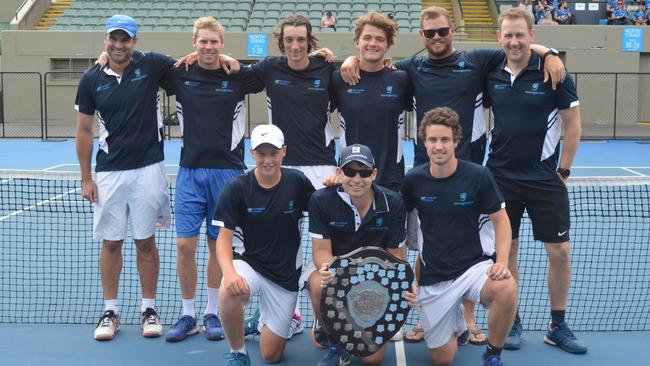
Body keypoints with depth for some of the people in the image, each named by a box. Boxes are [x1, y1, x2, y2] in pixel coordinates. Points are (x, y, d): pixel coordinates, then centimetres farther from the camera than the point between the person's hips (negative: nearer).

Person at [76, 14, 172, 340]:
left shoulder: (151, 65, -2)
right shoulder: (91, 79, 2)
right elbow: (84, 131, 7)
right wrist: (86, 178, 4)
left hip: (148, 169, -1)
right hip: (109, 173, 1)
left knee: (146, 241, 7)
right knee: (111, 242, 8)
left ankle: (149, 309, 19)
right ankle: (110, 311, 19)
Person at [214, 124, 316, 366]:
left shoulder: (297, 182, -6)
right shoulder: (236, 188, -10)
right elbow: (224, 238, -12)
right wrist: (229, 272, -31)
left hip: (285, 274, 2)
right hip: (249, 263, -1)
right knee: (229, 292, -39)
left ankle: (263, 323, 42)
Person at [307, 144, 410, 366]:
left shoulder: (393, 204, -14)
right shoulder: (321, 200, -17)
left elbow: (395, 254, -8)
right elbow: (322, 250, -16)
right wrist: (326, 268, -41)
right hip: (333, 267, -1)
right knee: (321, 285, -40)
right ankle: (336, 344, -10)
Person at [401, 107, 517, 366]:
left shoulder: (478, 176, -9)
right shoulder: (413, 180, -5)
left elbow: (500, 219, -2)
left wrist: (502, 262, -14)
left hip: (473, 266, -1)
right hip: (433, 277, 2)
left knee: (507, 289, -36)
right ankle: (456, 324, 41)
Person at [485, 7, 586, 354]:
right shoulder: (492, 76, 2)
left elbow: (573, 126, -3)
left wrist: (563, 170, -5)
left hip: (544, 179, -2)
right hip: (501, 178, 2)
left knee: (559, 252, 1)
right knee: (506, 249, 8)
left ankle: (558, 325, 17)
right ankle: (511, 321, 22)